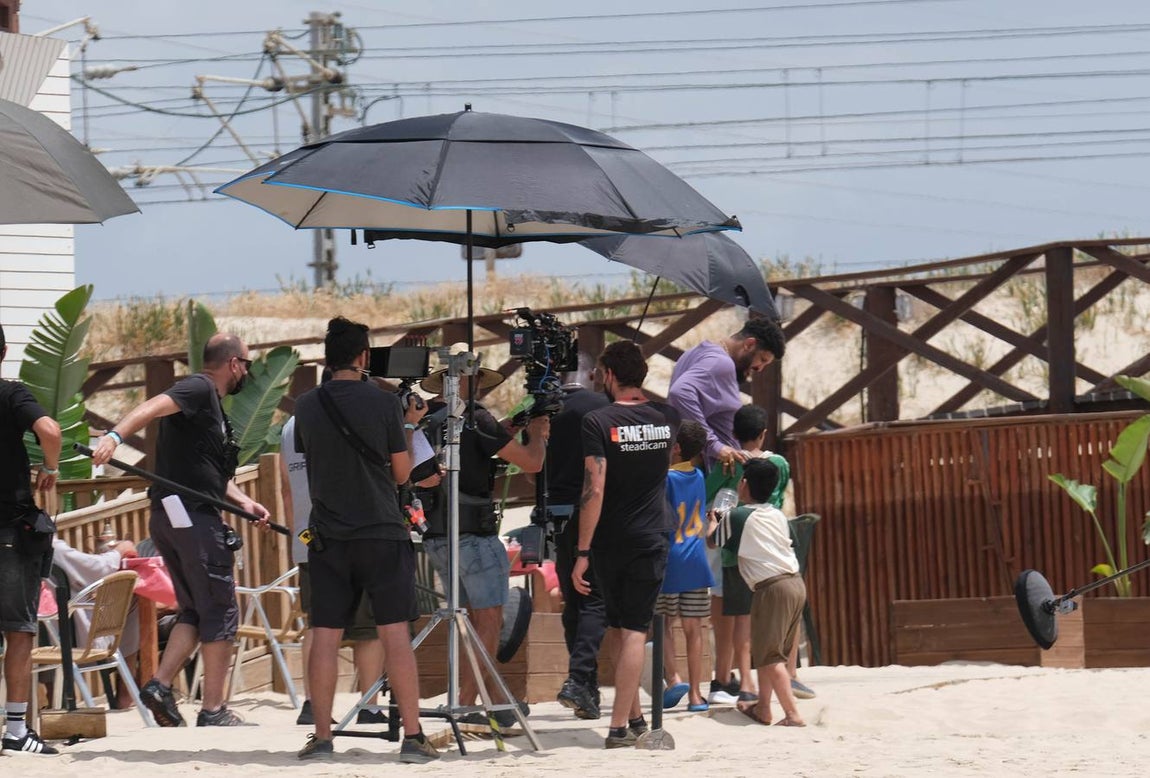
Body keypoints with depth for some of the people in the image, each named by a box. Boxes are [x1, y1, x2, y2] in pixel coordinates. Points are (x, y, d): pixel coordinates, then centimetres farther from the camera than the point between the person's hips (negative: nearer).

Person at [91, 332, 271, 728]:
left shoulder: (212, 405, 23)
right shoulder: (199, 389, -6)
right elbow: (152, 407, -25)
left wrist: (243, 501, 11)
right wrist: (114, 436, -41)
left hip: (168, 518, 10)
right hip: (194, 517, -10)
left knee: (195, 610, 16)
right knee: (220, 613, -4)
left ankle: (160, 684, 4)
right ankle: (213, 710, -3)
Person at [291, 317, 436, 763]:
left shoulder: (306, 407, 1)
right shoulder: (384, 404, -6)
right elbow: (402, 473, 1)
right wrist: (409, 428, 18)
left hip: (328, 538, 2)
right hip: (382, 534, -2)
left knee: (324, 637, 3)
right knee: (395, 634, -1)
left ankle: (321, 738, 3)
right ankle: (412, 736, -3)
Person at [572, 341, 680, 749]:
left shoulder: (598, 422, -12)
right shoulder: (667, 417, 1)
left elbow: (594, 490, -17)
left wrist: (582, 553, -15)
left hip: (611, 541, -2)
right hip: (652, 538, 2)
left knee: (621, 628, 14)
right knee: (634, 631, -1)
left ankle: (634, 716, 21)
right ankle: (620, 724, -8)